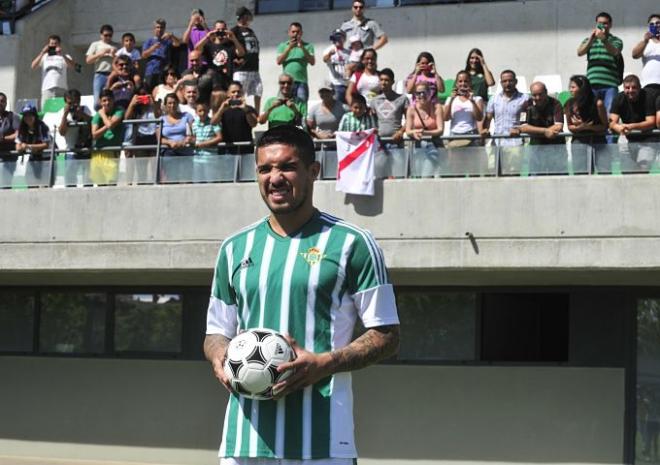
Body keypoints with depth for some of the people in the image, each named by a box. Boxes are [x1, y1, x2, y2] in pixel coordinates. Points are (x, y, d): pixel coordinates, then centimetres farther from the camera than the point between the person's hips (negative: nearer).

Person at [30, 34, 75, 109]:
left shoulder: (64, 57, 16)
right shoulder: (44, 56, 19)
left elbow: (72, 65, -3)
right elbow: (33, 66, 5)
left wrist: (62, 54, -12)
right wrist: (42, 53, -2)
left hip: (61, 89, -1)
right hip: (47, 88, 1)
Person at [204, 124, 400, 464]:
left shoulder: (351, 243, 1)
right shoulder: (235, 248, 16)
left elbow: (386, 337, 0)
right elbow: (217, 331, 22)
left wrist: (324, 364, -16)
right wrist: (219, 358, -2)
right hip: (242, 436, 4)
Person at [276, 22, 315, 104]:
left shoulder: (307, 46, 11)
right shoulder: (282, 46, 15)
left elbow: (312, 62, -2)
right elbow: (279, 61, 1)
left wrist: (303, 48, -11)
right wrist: (289, 48, -8)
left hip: (301, 82, -1)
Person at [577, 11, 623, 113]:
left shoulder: (616, 41, 13)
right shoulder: (589, 40, 20)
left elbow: (614, 52, -9)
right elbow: (580, 53, 2)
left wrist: (604, 39, -25)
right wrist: (591, 38, -11)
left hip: (610, 85, -2)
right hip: (592, 84, 2)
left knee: (610, 113, -9)